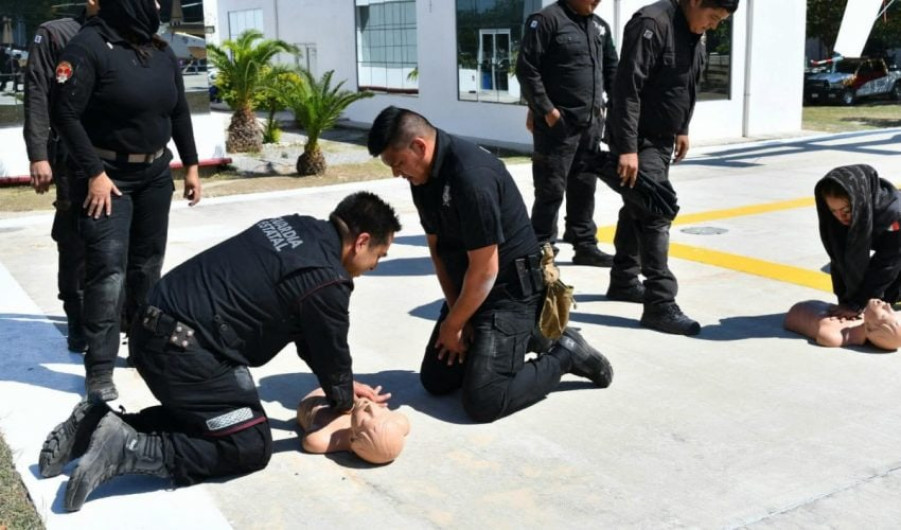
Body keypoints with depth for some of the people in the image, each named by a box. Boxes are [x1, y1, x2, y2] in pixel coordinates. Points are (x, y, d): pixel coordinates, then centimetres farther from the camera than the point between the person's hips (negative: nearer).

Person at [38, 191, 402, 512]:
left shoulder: (300, 230, 13)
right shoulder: (326, 280, -14)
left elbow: (309, 338, 23)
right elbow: (331, 352, 1)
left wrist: (344, 384, 25)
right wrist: (346, 401, 22)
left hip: (155, 329, 9)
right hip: (182, 350, -9)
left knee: (205, 414, 24)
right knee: (251, 445, 1)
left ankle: (98, 423, 15)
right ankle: (130, 449, -10)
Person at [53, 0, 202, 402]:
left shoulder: (161, 51, 7)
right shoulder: (90, 46, -14)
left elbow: (179, 112, 15)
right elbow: (65, 113, -16)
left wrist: (190, 165, 13)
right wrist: (94, 172, -19)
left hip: (156, 173, 7)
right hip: (109, 176, -7)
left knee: (148, 263, 13)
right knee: (108, 269, -11)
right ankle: (99, 372, -7)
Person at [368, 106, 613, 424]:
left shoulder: (471, 176, -30)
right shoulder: (423, 175, -2)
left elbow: (485, 270, -25)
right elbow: (437, 248, 6)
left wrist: (452, 325, -11)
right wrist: (455, 316, -1)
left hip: (511, 290, -9)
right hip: (467, 289, 9)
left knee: (482, 401, -16)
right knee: (435, 380, 13)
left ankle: (565, 353, 5)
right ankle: (523, 338, 23)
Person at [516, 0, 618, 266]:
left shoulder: (600, 26, 14)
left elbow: (612, 69, 22)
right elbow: (527, 69, -13)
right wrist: (546, 110, -15)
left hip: (591, 122, 7)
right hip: (557, 123, -7)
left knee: (584, 187, 13)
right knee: (551, 190, -3)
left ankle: (585, 245, 22)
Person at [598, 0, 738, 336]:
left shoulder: (695, 33, 7)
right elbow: (628, 87, -26)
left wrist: (682, 129, 20)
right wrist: (627, 148, -29)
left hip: (661, 138, 9)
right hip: (638, 139, -9)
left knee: (637, 209, 17)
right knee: (656, 214, -13)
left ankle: (623, 281, 31)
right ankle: (660, 305, -11)